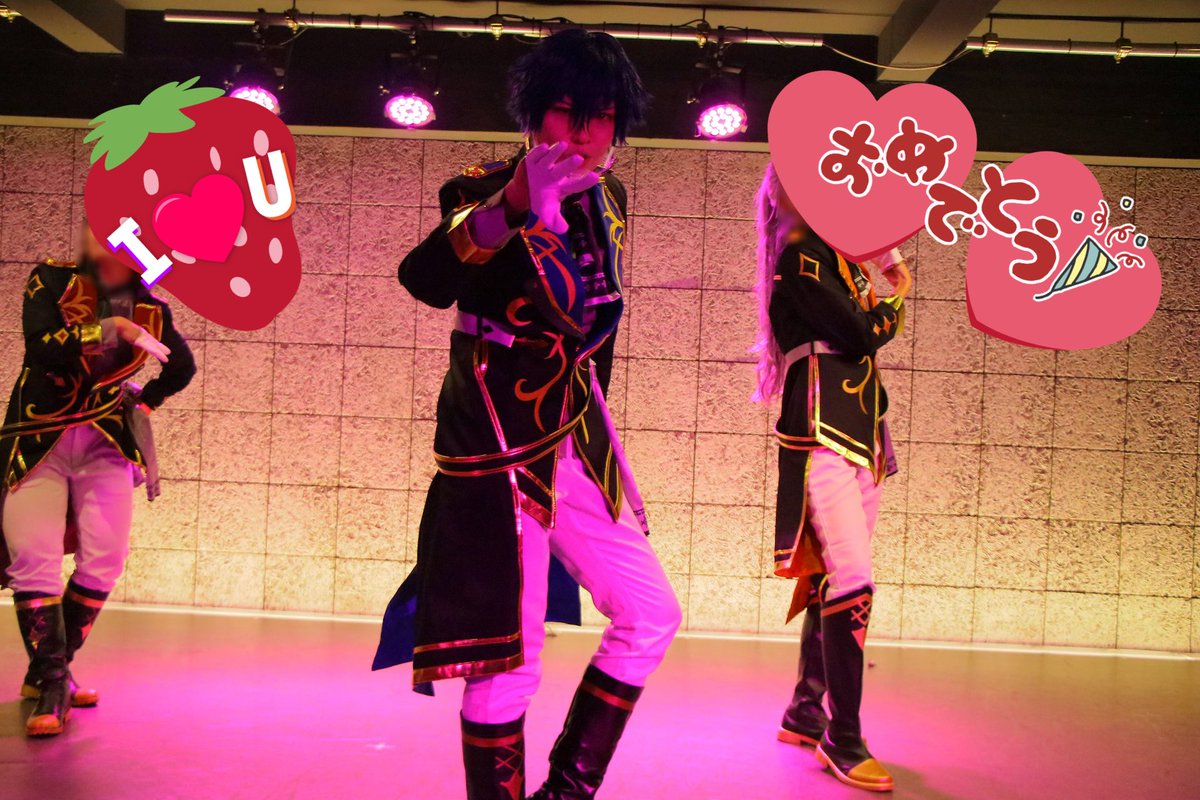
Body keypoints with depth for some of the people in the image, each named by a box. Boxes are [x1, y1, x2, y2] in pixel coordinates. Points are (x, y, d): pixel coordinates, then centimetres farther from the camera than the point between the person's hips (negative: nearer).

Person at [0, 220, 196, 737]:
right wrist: (106, 330, -26)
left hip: (105, 444, 2)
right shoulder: (51, 281, -4)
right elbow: (41, 347, -21)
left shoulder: (149, 310, 2)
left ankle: (49, 672, 13)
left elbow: (182, 367, 21)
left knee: (104, 560, -5)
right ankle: (51, 685, -3)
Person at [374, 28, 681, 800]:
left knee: (651, 615, 10)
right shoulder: (487, 188, -11)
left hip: (575, 444, 7)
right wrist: (511, 208, -45)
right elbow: (423, 281, -32)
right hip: (496, 450, -7)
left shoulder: (606, 198, 7)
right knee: (507, 658, -7)